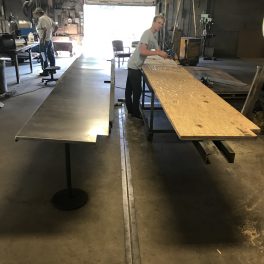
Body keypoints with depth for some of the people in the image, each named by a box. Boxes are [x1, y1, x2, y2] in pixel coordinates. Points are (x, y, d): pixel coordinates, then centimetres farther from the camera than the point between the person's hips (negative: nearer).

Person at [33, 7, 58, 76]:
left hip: (44, 40, -9)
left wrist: (43, 38, -21)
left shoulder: (41, 19, -12)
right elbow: (56, 27, 16)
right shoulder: (48, 18, 14)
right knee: (51, 55, 14)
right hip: (50, 39, 9)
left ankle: (45, 72, 1)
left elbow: (45, 29, -24)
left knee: (44, 56, -3)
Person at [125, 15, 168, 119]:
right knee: (137, 90, -1)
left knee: (129, 89, 17)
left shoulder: (154, 36, 13)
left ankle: (130, 109, 29)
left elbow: (158, 51, 10)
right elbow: (142, 51, -28)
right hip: (135, 66, -10)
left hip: (133, 65, 10)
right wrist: (159, 53, -24)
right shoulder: (147, 33, -17)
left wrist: (165, 55, -10)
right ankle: (135, 112, 11)